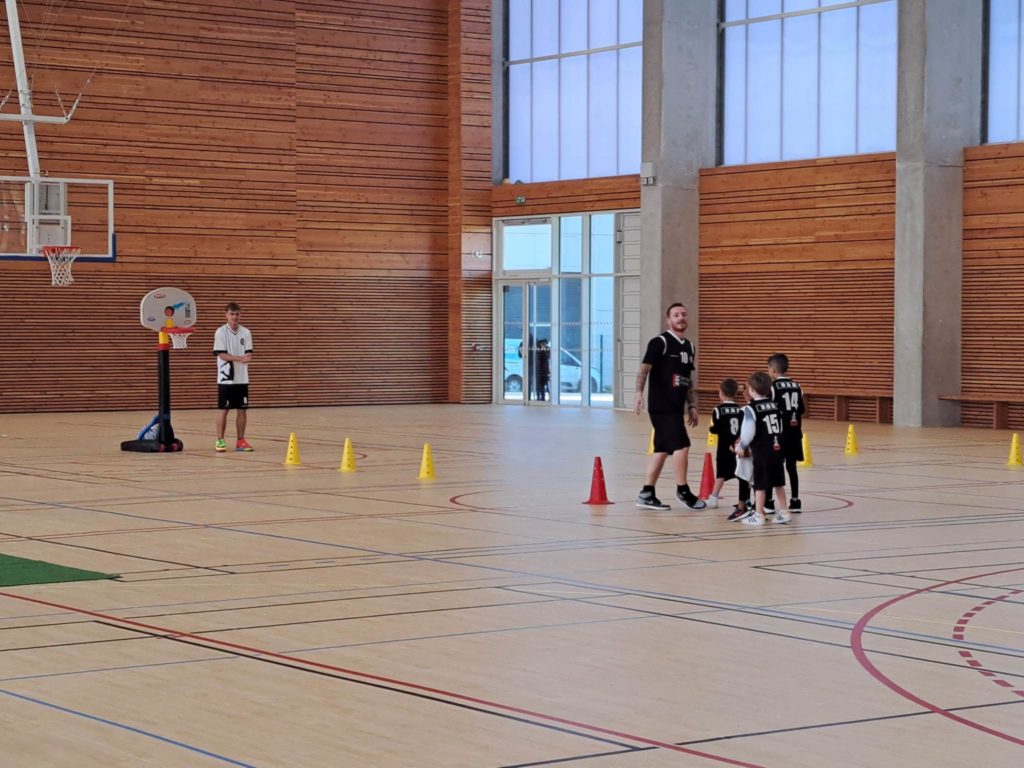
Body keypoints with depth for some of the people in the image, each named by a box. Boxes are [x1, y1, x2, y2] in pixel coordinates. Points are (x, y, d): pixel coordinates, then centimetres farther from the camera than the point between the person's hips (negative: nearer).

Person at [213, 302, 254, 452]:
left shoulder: (245, 332, 6)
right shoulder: (221, 332, -5)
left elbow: (249, 354, 1)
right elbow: (222, 354, -12)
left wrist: (247, 358, -23)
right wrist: (240, 358, -23)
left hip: (242, 378, 4)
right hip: (226, 378, -4)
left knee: (241, 409, 6)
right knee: (223, 409, -1)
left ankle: (241, 441, 12)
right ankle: (220, 440, 4)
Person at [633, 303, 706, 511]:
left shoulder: (689, 347, 14)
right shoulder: (660, 342, -9)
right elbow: (644, 369, -18)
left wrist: (692, 406, 17)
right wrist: (639, 393, -32)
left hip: (676, 408, 8)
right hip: (661, 407, -8)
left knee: (662, 449, 10)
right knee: (681, 445, -10)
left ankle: (646, 494, 16)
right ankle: (683, 491, 4)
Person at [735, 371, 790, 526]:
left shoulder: (750, 409, -12)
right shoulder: (775, 405, 9)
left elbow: (749, 432, -17)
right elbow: (780, 428, 15)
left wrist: (742, 446, 1)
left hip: (761, 453, -7)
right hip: (777, 449, 7)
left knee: (760, 484, 1)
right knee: (779, 483, 14)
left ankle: (758, 515, 5)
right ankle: (783, 512, 20)